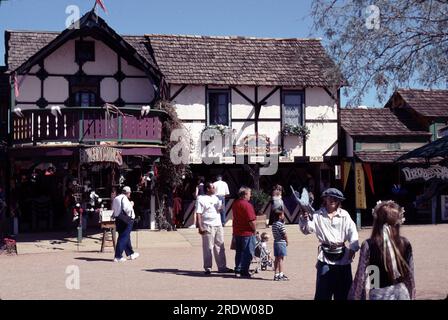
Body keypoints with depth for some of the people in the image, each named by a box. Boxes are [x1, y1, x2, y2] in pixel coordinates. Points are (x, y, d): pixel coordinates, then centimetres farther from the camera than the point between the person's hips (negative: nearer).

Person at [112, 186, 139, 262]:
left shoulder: (116, 198, 12)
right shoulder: (124, 198, -15)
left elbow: (113, 208, 17)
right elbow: (127, 209, -22)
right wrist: (131, 205, -4)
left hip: (118, 219, 9)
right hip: (126, 220, -9)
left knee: (126, 237, 18)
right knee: (123, 238, -6)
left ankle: (130, 254, 28)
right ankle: (118, 256, -9)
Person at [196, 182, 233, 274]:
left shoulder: (215, 198, 15)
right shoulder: (201, 199, -5)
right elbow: (198, 214, -9)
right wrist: (200, 227, -17)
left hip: (218, 225, 7)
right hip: (208, 227, -7)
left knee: (220, 247, 8)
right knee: (208, 248, -2)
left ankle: (222, 267, 13)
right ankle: (207, 267, 6)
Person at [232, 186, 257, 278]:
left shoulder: (235, 204, 8)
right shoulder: (247, 205, -19)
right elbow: (251, 221, -22)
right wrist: (254, 229, -6)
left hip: (236, 232, 8)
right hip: (247, 233, -8)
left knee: (239, 252, 17)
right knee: (247, 253, 0)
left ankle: (238, 269, 22)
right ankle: (244, 271, 1)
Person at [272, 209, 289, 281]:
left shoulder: (273, 224, 11)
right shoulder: (281, 224, -15)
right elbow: (284, 235, -14)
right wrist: (287, 241, 0)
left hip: (275, 242, 8)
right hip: (281, 243, -8)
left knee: (277, 259, 10)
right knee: (281, 259, -5)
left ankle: (276, 275, 12)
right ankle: (281, 275, -5)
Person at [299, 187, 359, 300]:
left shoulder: (344, 215, 6)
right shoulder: (318, 215, 3)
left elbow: (352, 232, -2)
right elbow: (306, 229, -6)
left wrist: (353, 248, -17)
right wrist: (304, 218, -25)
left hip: (342, 257, 2)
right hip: (325, 257, -2)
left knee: (343, 289, 10)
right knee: (323, 291, -2)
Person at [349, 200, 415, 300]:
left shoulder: (368, 245, -11)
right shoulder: (405, 243, -2)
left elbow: (360, 276, -9)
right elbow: (410, 275, 5)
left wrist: (354, 297, -1)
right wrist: (411, 296, 17)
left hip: (379, 295, -3)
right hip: (401, 293, 3)